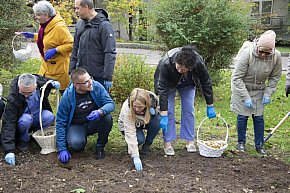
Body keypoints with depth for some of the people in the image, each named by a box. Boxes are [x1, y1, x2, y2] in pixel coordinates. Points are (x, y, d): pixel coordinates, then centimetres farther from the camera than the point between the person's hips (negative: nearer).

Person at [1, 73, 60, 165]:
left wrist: (53, 83, -18)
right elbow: (8, 123, -33)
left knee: (50, 117, -30)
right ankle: (23, 140, -7)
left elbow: (48, 81, 8)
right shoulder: (13, 98, -31)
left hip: (39, 115, 3)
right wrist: (9, 150, -41)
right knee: (26, 119, -38)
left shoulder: (41, 81, -21)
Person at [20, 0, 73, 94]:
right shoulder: (44, 25, 5)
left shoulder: (59, 27, -22)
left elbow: (71, 44, -24)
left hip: (59, 67, -8)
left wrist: (55, 50, -29)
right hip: (46, 66, 8)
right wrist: (33, 35, 12)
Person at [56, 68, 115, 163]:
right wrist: (62, 149, -18)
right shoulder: (67, 96, -21)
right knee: (75, 144, -33)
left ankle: (100, 147, -4)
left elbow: (111, 104, -16)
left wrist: (100, 111, -41)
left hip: (93, 122, 2)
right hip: (76, 125, -2)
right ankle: (82, 139, 7)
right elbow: (60, 122, -15)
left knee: (107, 118, -30)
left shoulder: (96, 86, -17)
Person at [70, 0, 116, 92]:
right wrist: (71, 70, 10)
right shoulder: (80, 24, 8)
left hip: (99, 76, -6)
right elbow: (75, 49, 15)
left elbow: (110, 53, -15)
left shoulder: (104, 25, -12)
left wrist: (108, 77, -18)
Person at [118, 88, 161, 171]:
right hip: (128, 125, -3)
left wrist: (153, 111, -32)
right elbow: (130, 133, -40)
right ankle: (131, 147, 4)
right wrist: (135, 157, -45)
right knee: (140, 139, -33)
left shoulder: (153, 99, -30)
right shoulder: (127, 107, -38)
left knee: (157, 120, -30)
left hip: (147, 121, 3)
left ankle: (146, 146, -8)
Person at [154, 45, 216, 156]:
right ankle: (167, 143, 0)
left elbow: (206, 83, -19)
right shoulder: (166, 64, -42)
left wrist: (210, 106, -13)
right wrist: (163, 116, -37)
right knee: (169, 111, -9)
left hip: (188, 85, 2)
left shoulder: (199, 63, -36)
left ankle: (190, 141, 10)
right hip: (169, 83, -2)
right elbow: (163, 90, -36)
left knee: (189, 110, -2)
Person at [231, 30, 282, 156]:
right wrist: (246, 97, -25)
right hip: (241, 88, -3)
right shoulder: (246, 54, -30)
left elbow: (275, 77, 0)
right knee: (242, 116, 1)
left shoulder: (276, 56, -18)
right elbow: (237, 78, -23)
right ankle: (241, 142, 20)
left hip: (259, 91, 3)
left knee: (259, 117, 4)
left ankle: (259, 145, 17)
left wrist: (268, 93, -9)